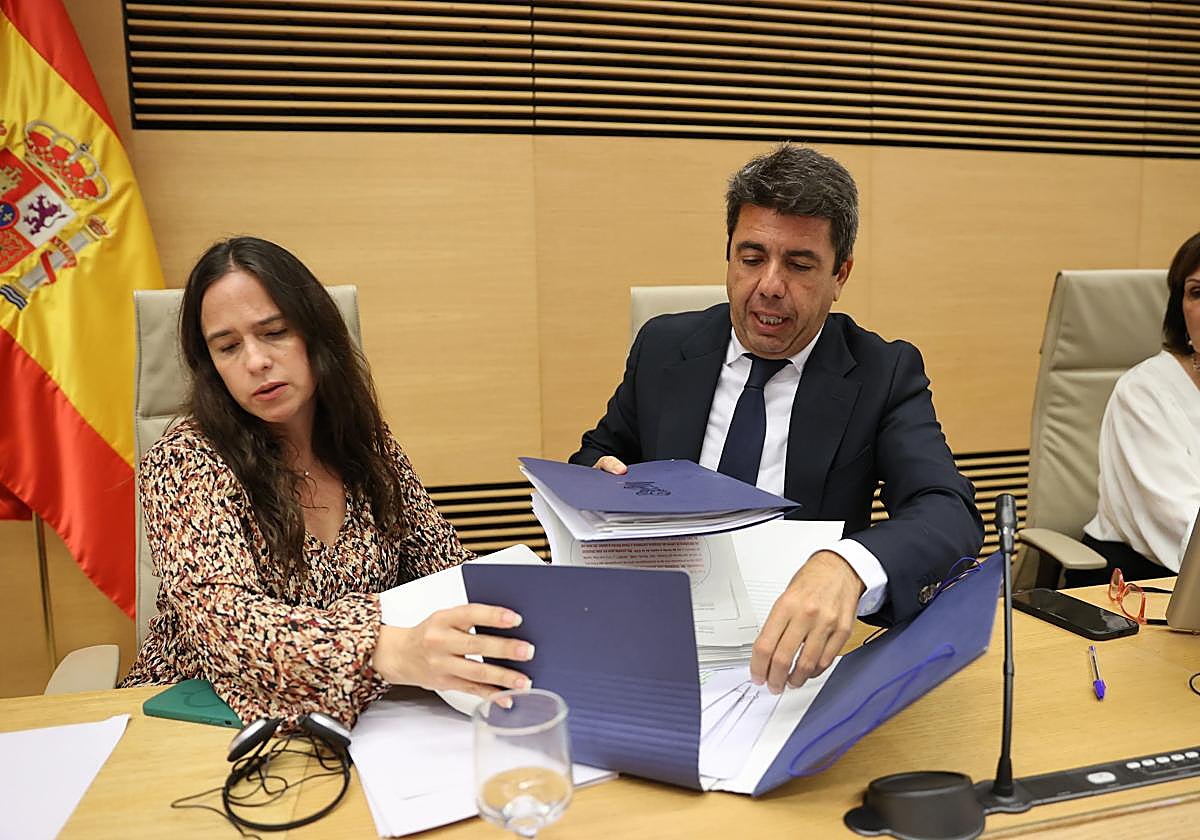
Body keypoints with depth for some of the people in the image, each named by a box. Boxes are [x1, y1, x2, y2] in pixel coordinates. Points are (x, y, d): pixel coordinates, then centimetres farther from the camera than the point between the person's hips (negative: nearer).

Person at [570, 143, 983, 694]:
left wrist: (846, 568, -40)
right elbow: (598, 455, 17)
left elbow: (949, 512, -18)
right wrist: (600, 475, -9)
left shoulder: (884, 376, -4)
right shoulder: (663, 347, 4)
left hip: (798, 644, -1)